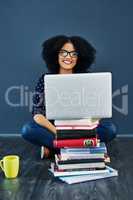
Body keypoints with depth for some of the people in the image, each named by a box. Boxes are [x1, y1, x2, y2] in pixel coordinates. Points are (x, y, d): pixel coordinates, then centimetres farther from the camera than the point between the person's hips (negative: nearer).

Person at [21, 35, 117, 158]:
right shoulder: (45, 79, -4)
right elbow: (37, 114, -10)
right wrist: (58, 133, -26)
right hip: (53, 128, 0)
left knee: (110, 128, -24)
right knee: (27, 130, -26)